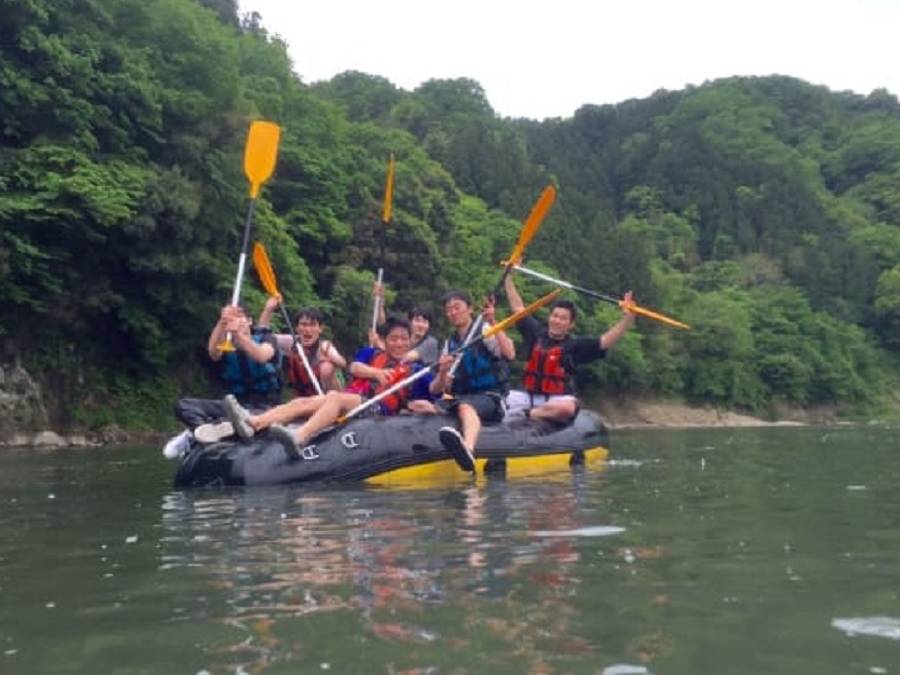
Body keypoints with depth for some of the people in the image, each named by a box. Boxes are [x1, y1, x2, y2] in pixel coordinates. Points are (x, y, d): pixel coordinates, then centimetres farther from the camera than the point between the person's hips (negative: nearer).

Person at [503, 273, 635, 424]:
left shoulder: (575, 345, 2)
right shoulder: (536, 333, 9)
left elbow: (606, 341, -8)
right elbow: (518, 307, 17)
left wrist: (627, 319, -21)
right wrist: (508, 277, 20)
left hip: (558, 399, -3)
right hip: (528, 396, 3)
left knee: (567, 408, -37)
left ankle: (526, 415, -26)